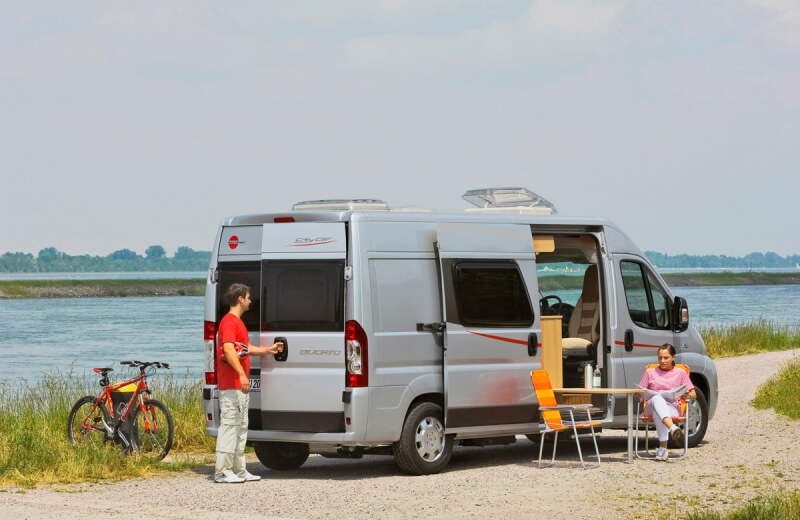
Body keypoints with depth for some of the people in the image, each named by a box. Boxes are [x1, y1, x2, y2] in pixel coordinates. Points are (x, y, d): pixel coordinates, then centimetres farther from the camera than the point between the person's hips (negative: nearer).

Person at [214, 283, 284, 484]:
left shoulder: (237, 322, 20)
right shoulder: (229, 322, -14)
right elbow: (228, 350, -26)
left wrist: (269, 350, 33)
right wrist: (242, 374, -34)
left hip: (240, 386, 11)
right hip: (231, 385, -11)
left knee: (241, 427, 13)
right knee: (230, 425, -10)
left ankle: (239, 470, 17)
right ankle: (222, 472, -9)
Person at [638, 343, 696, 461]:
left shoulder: (680, 373, 20)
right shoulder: (650, 372, 23)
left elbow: (693, 395, 15)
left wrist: (686, 395, -8)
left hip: (672, 407, 0)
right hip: (651, 407, 0)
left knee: (658, 413, -40)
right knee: (657, 398, -40)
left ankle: (663, 448, -50)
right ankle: (673, 428, -65)